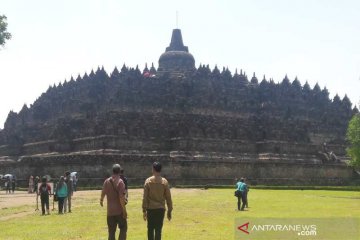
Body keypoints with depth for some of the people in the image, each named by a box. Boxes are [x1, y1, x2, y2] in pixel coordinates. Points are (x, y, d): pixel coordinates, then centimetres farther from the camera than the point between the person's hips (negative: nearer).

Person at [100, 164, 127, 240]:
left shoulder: (107, 181, 2)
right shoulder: (120, 182, -12)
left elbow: (103, 193, 11)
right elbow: (121, 197, -18)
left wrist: (101, 201, 33)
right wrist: (124, 210, -13)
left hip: (110, 211, 4)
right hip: (119, 211, -4)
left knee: (111, 231, 10)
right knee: (123, 228, 8)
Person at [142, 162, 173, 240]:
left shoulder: (148, 181, -3)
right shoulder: (164, 181, -1)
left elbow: (145, 197, -4)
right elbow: (168, 197, 1)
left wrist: (144, 210, 1)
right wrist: (169, 211, 8)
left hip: (150, 209, 0)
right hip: (161, 209, 0)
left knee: (150, 229, 11)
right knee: (158, 230, 2)